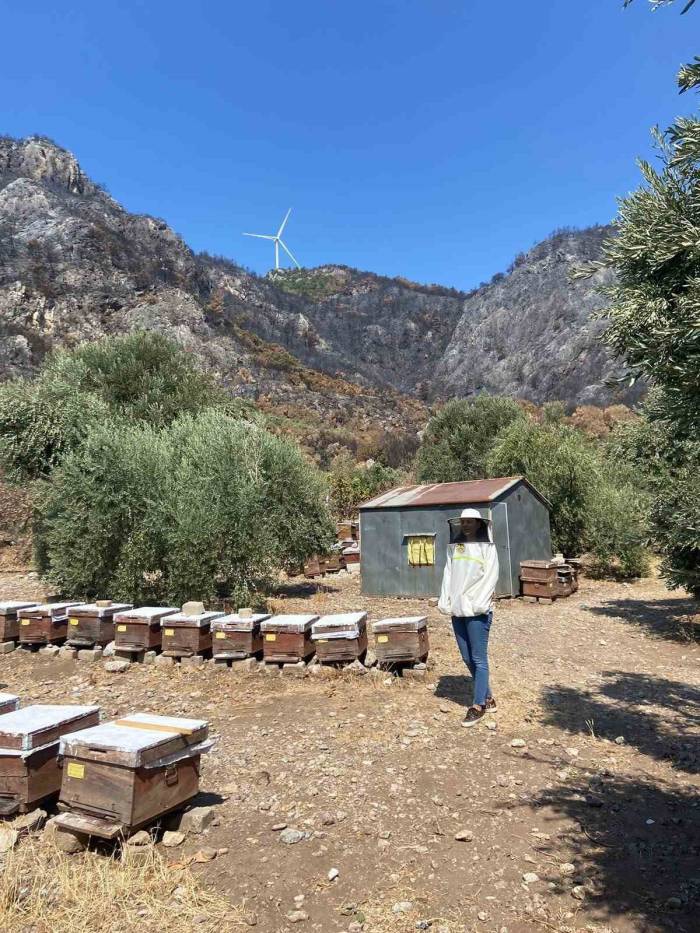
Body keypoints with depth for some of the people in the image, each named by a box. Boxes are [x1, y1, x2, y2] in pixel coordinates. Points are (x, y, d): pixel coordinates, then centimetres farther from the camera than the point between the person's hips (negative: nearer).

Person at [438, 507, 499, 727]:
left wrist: (478, 604, -16)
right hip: (457, 609, 6)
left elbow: (490, 577, -9)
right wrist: (445, 601, 1)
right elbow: (448, 575, 11)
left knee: (478, 658, 0)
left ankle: (478, 706, 10)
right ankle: (488, 698, 28)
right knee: (467, 658, 13)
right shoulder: (454, 546, 11)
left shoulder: (487, 546, -3)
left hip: (477, 610, -6)